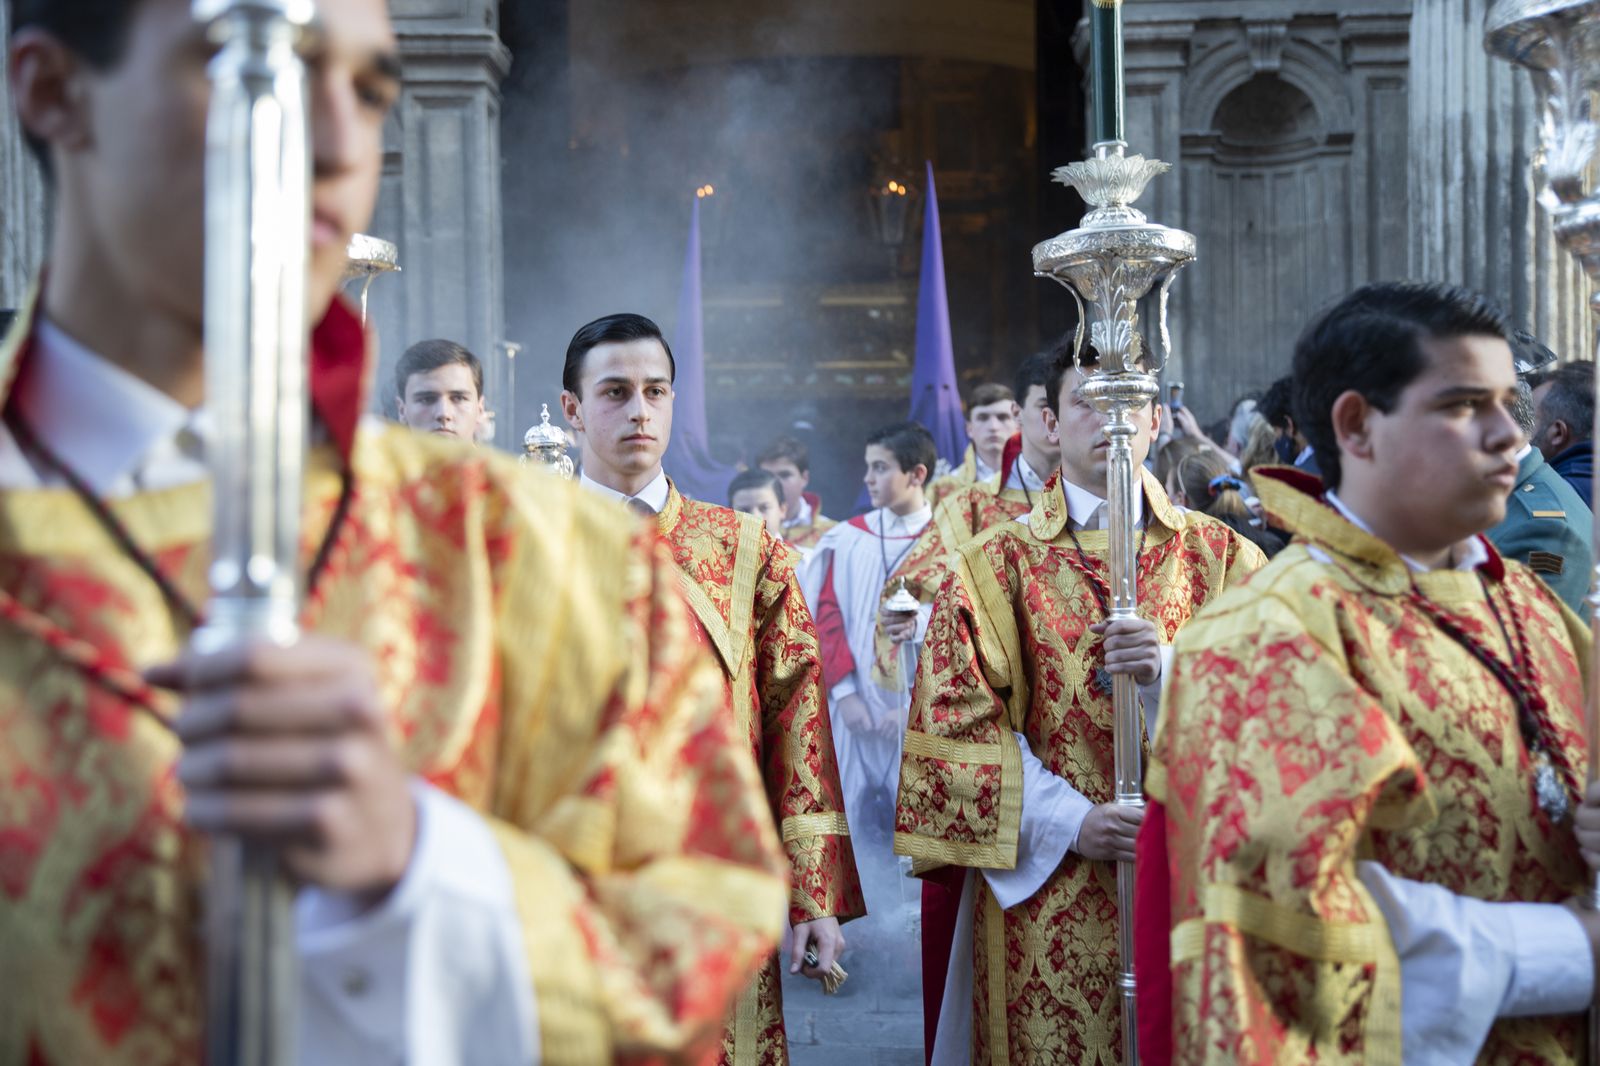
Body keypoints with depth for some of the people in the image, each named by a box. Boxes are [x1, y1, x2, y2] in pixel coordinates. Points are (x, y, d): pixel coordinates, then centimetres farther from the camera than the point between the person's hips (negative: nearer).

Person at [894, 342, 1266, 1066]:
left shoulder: (1223, 557, 7)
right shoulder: (994, 564, 3)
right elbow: (956, 719, -3)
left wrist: (1165, 671, -20)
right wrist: (1068, 821, -13)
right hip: (1049, 887, -1)